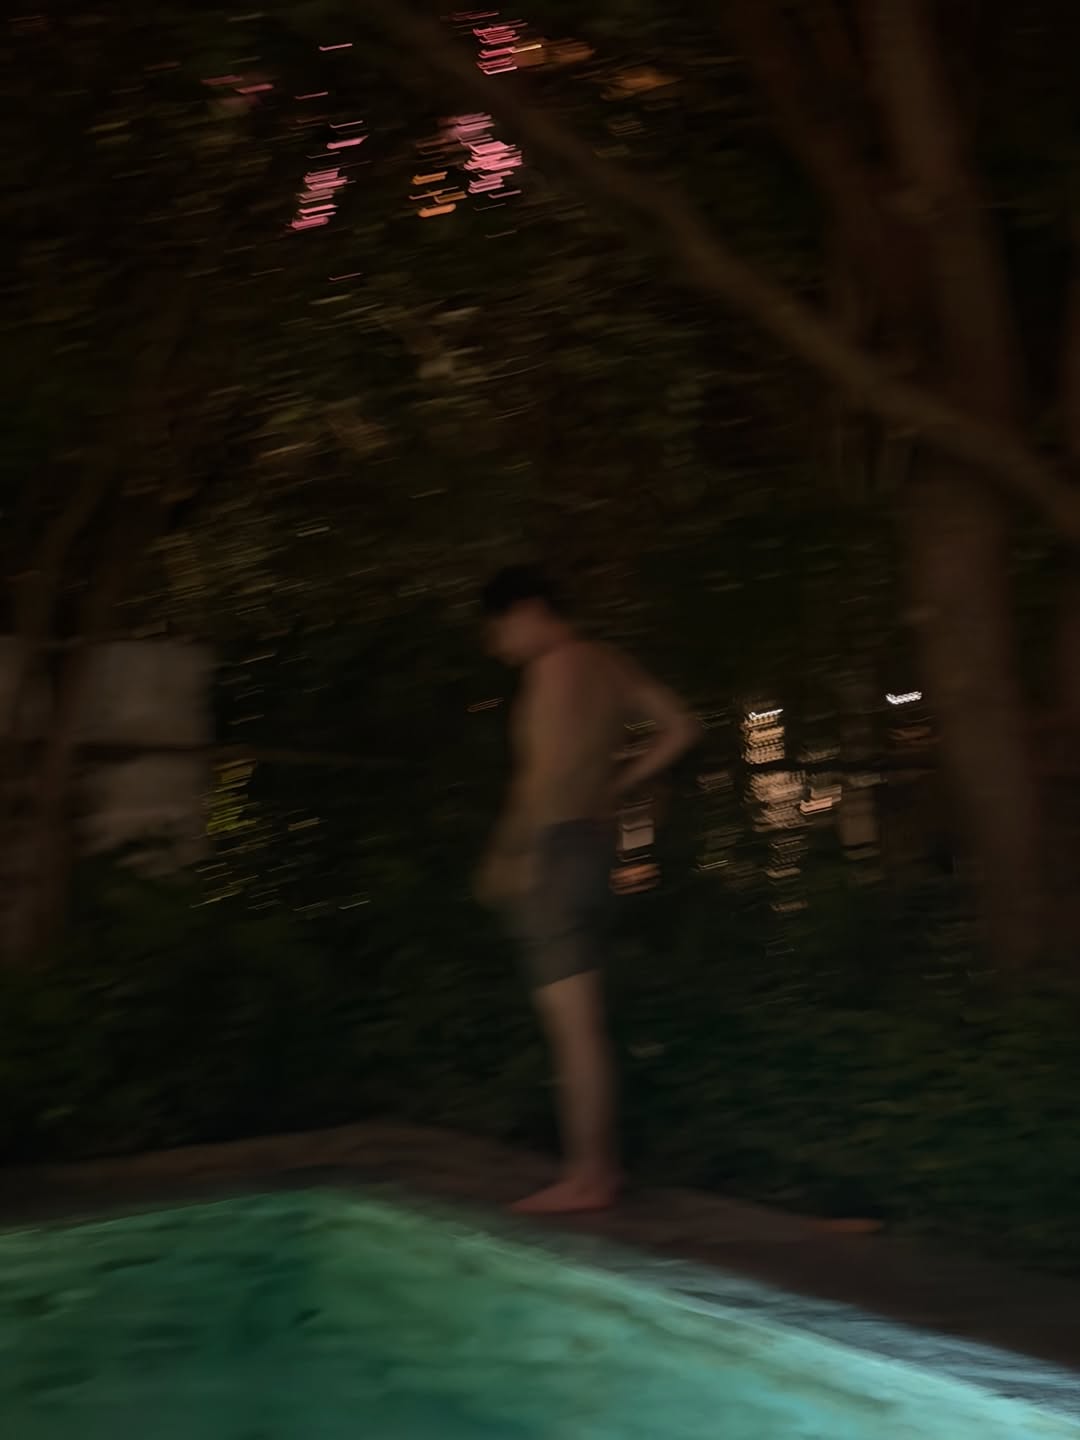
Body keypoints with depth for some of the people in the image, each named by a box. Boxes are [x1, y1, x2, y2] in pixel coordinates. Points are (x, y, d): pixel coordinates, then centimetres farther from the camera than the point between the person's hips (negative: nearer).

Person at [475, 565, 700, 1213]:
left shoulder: (556, 665, -10)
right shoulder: (611, 666, 16)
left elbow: (549, 767, -20)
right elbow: (681, 727, 19)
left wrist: (510, 851, -18)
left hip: (559, 841, -9)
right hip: (596, 839, 9)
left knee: (572, 1019, -6)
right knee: (582, 1020, 14)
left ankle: (587, 1176, -3)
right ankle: (602, 1162, 19)